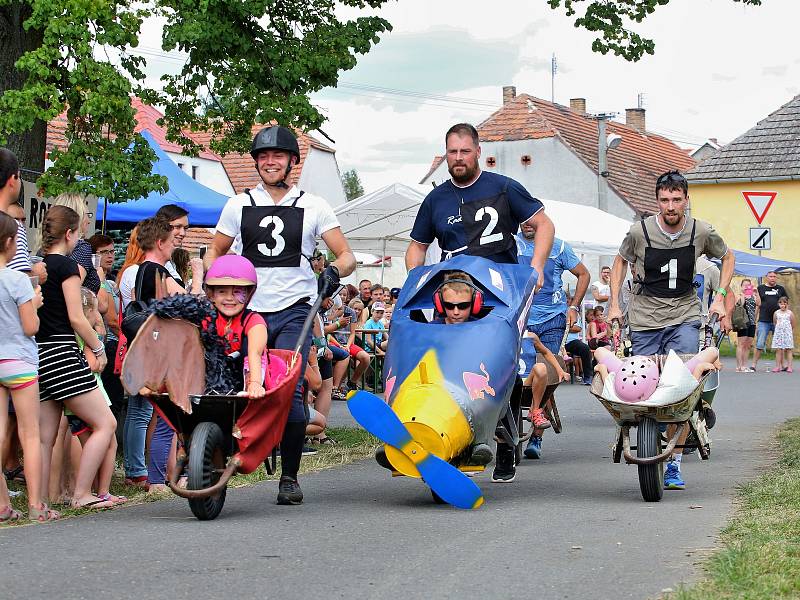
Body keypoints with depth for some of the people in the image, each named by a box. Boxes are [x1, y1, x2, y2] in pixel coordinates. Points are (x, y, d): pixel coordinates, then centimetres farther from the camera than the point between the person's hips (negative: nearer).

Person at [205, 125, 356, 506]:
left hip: (294, 310, -2)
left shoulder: (312, 206, 9)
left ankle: (290, 477, -2)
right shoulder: (239, 205, 14)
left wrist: (333, 271, -14)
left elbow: (347, 256, 9)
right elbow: (215, 252, 21)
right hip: (248, 310, 2)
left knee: (289, 392, -13)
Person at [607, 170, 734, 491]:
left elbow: (727, 257, 15)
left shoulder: (701, 232, -5)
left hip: (685, 316, 0)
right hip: (645, 319, 0)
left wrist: (719, 298, 6)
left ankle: (674, 463, -6)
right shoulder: (640, 231, -8)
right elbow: (621, 261, 12)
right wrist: (614, 304, 6)